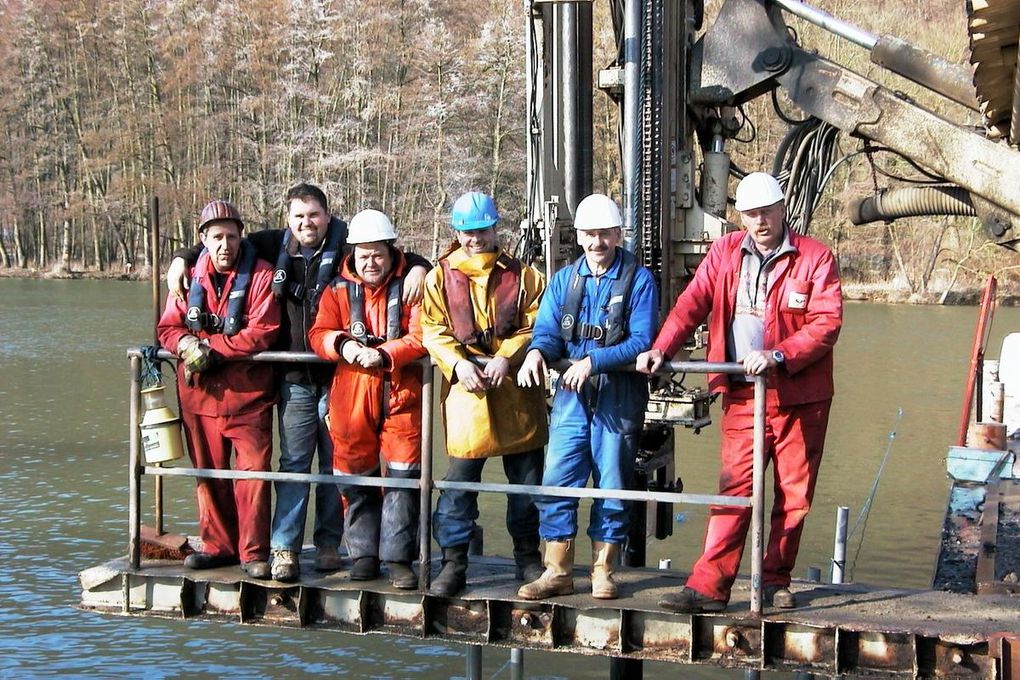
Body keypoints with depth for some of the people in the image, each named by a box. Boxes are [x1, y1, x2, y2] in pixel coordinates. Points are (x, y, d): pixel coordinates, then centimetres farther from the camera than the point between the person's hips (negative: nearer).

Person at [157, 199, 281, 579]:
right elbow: (168, 327, 9)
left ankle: (253, 552, -1)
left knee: (253, 470, -7)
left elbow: (262, 333, -12)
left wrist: (210, 347, -15)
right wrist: (186, 344, -14)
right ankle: (218, 545, 21)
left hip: (246, 393, -4)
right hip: (198, 392, 4)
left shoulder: (260, 276, -4)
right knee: (209, 472, 10)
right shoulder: (190, 276, 10)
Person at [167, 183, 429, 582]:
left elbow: (399, 258, -2)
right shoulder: (276, 246, 8)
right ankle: (284, 549, 1)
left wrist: (418, 267, -23)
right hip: (294, 377, 1)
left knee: (336, 463, 7)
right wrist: (182, 259, 8)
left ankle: (328, 545, 17)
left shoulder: (347, 247, -1)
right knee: (293, 463, 0)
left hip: (339, 374, -1)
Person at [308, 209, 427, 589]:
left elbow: (422, 336, -8)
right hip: (350, 396, 2)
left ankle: (398, 558, 3)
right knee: (355, 478, 7)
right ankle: (364, 554, 18)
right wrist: (341, 344, -20)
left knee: (403, 477, -4)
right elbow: (319, 334, 3)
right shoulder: (338, 291, 11)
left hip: (401, 394, -2)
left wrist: (385, 355, -22)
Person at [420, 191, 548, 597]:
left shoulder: (523, 276, 8)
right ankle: (453, 561, 5)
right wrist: (458, 364, -16)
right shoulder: (441, 278, 8)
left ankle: (528, 557, 22)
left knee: (526, 479, 8)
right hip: (465, 387, -1)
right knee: (459, 480, -3)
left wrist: (507, 358, -15)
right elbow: (433, 331, 2)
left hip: (516, 390, 1)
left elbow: (536, 325, 1)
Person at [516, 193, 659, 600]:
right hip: (571, 395, 4)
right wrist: (536, 351, -20)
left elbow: (642, 340, -12)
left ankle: (603, 570, 16)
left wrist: (593, 361, -23)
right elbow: (547, 328, 4)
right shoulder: (564, 279, 12)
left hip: (619, 396, -3)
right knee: (556, 482, -1)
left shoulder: (638, 280, -3)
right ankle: (557, 571, 7)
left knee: (612, 486, 4)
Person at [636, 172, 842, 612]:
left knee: (794, 494, 6)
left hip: (800, 396, -1)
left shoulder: (815, 258, -3)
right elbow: (692, 303, 4)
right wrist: (661, 349, -10)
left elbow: (827, 322, -11)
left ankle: (776, 583, 19)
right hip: (742, 395, 1)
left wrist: (777, 356, -22)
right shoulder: (725, 253, 8)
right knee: (733, 489, -4)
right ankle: (709, 587, -5)